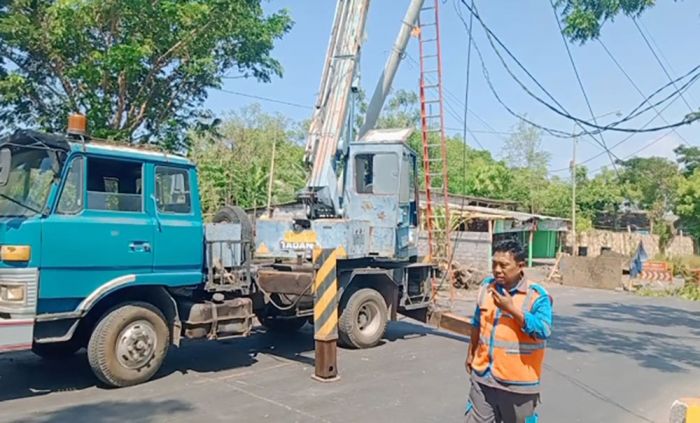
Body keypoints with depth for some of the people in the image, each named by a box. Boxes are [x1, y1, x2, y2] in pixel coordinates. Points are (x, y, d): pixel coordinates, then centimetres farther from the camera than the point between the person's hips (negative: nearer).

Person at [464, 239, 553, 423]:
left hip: (518, 383, -4)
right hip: (483, 377, 4)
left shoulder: (537, 295, -13)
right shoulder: (486, 287, 2)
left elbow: (543, 331, -23)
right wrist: (471, 353, 22)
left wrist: (512, 309, -28)